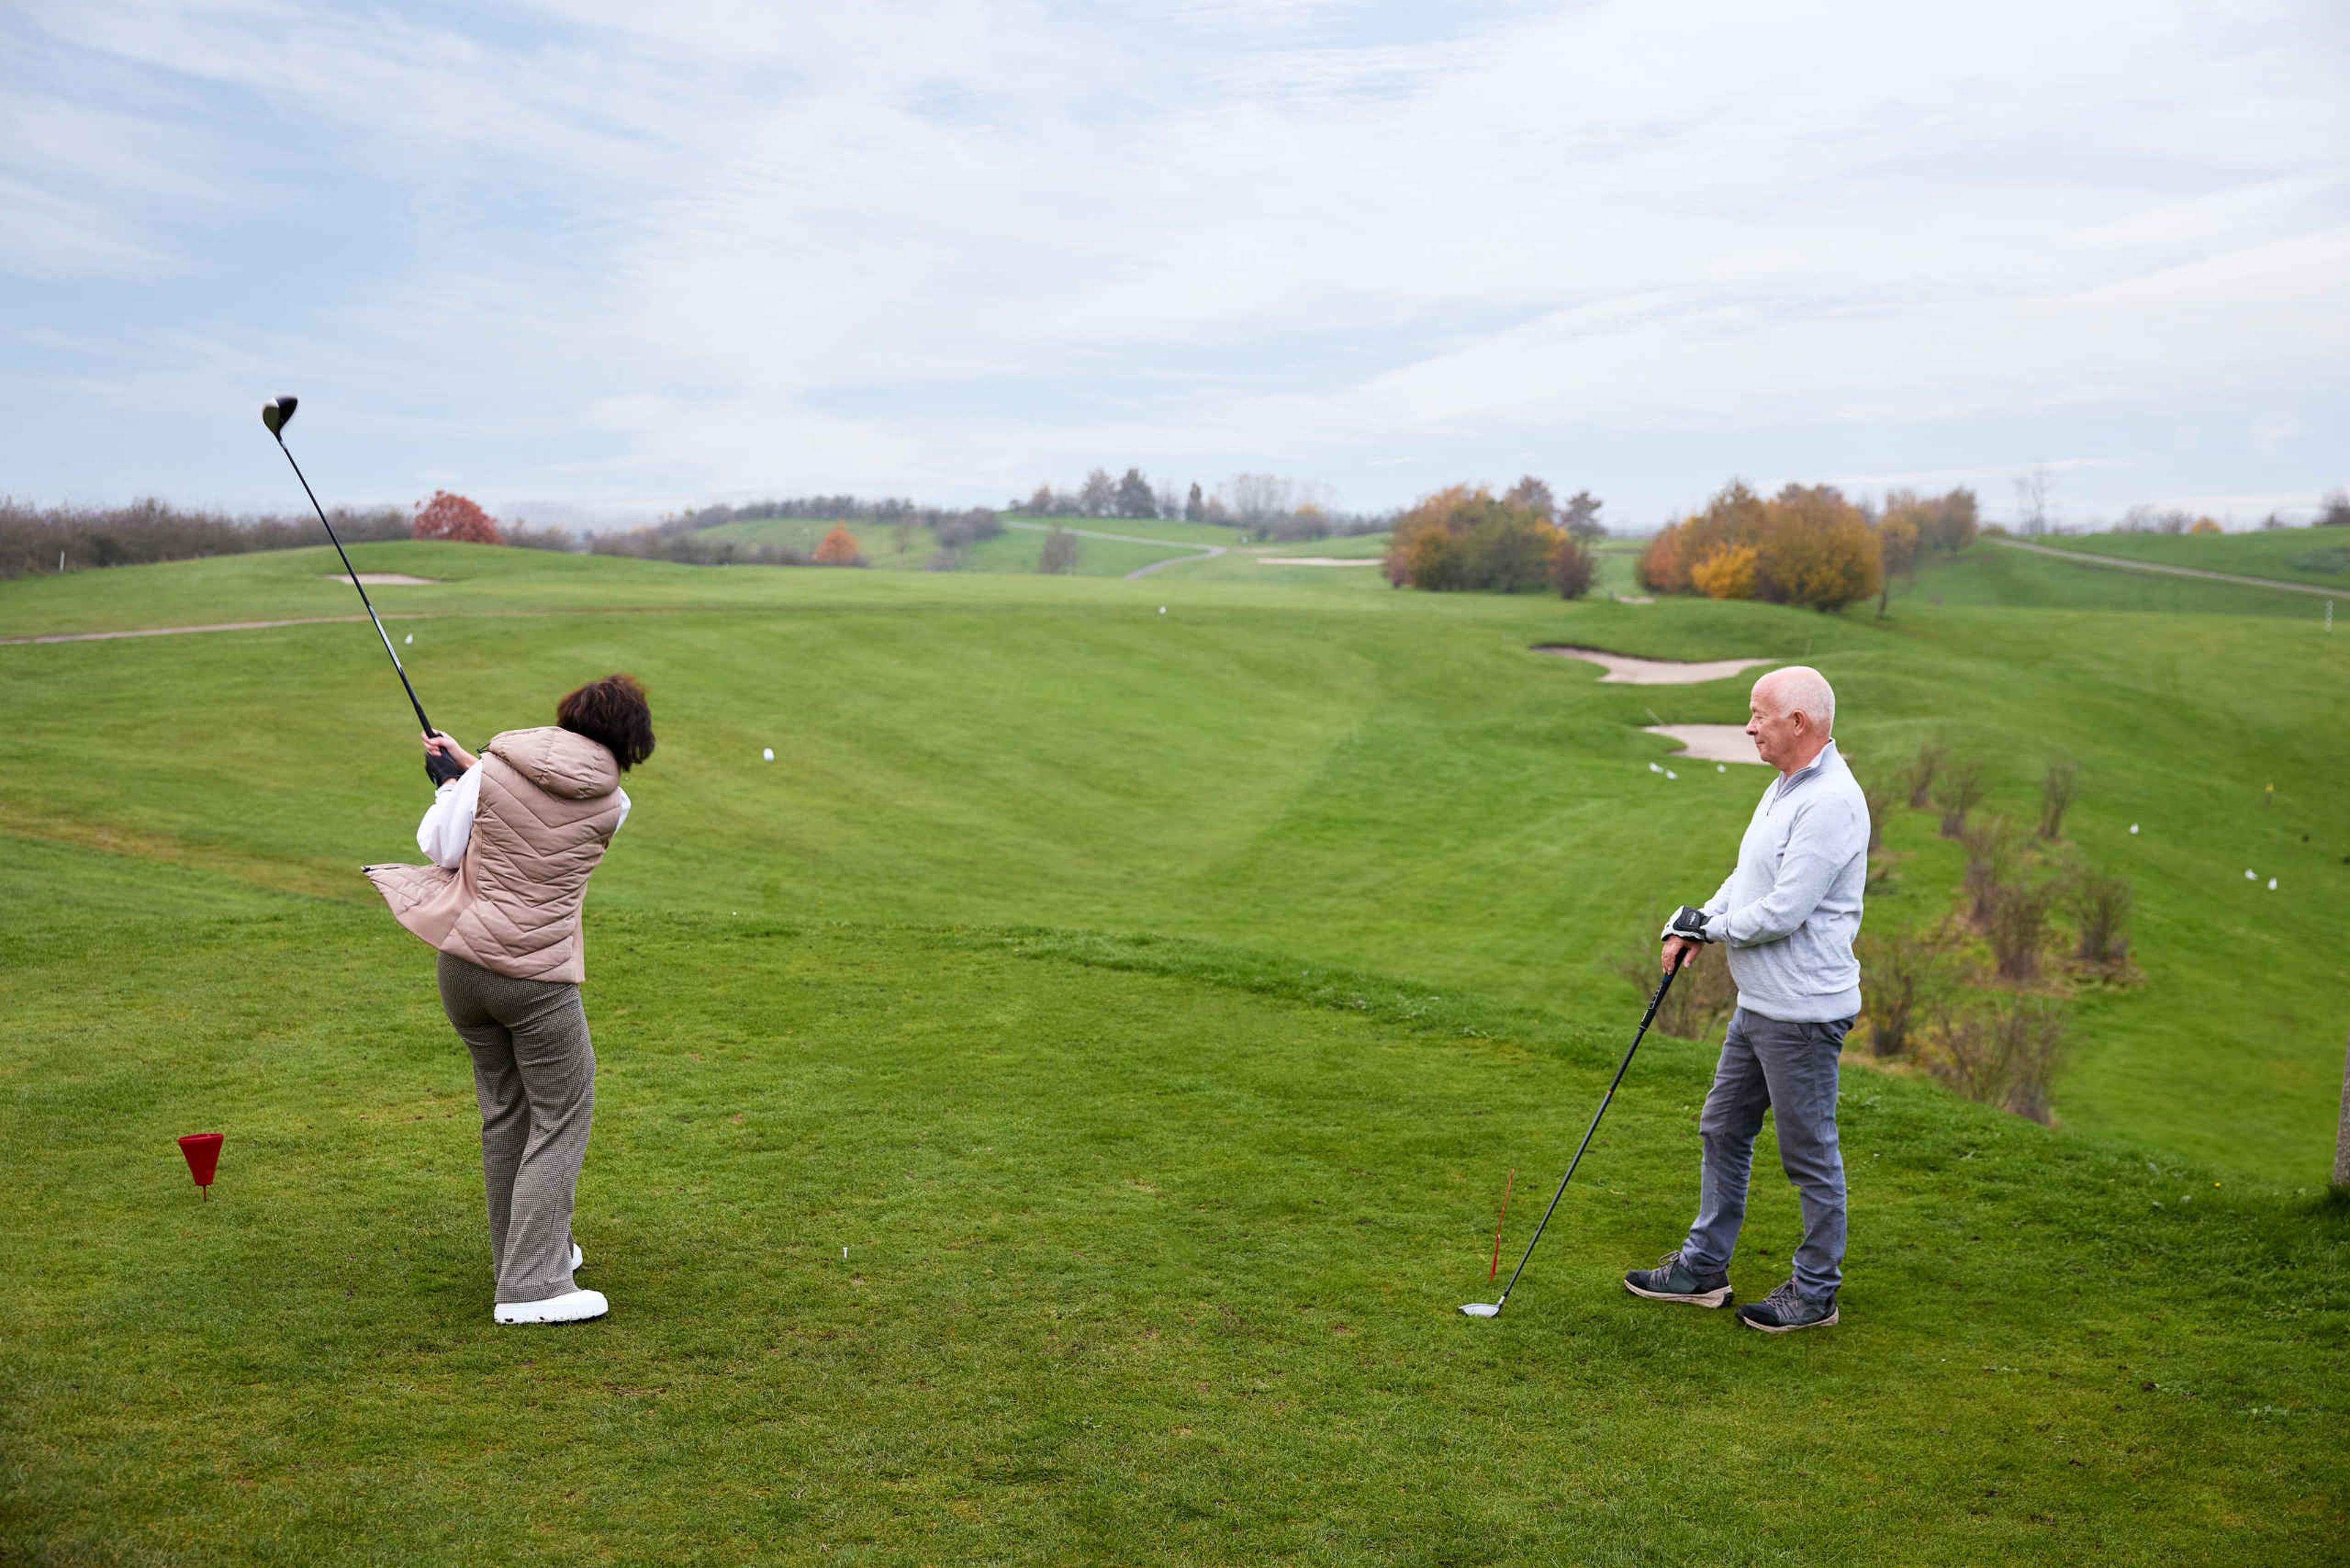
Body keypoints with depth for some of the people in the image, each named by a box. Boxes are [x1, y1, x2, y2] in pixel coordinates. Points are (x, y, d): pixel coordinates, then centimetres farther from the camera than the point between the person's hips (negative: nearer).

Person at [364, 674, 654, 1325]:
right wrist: (465, 760, 23)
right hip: (536, 978, -4)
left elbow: (439, 848, 4)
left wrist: (451, 784, 22)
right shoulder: (611, 804, -3)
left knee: (504, 1111, 18)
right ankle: (531, 1286, 2)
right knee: (561, 1118, 7)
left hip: (463, 961, 4)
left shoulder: (494, 767, -3)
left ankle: (523, 1252, 34)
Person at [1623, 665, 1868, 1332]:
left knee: (1810, 1154, 4)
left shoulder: (1831, 802, -21)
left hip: (1802, 1013, -10)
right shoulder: (1784, 787, 12)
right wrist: (1695, 926, 3)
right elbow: (1748, 877, 19)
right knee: (1723, 1130, 17)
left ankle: (1816, 1291, 18)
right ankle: (1704, 1267, 29)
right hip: (1758, 1002, 10)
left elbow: (1783, 911, -25)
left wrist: (1709, 923, -9)